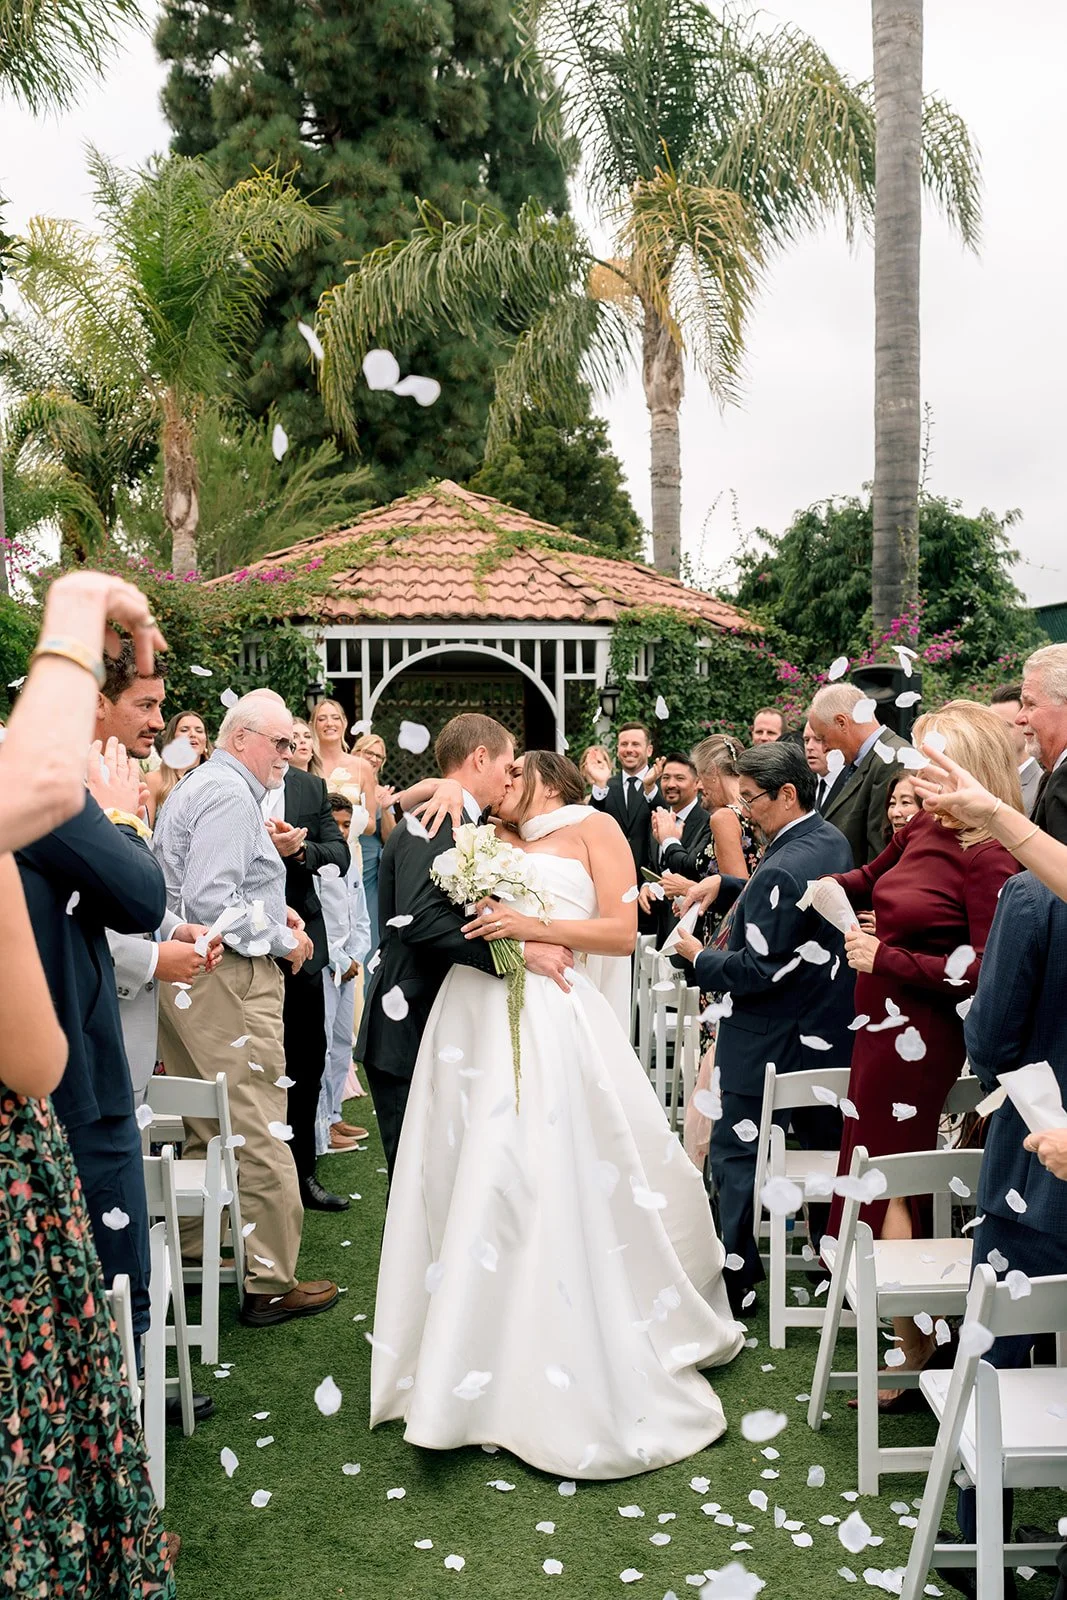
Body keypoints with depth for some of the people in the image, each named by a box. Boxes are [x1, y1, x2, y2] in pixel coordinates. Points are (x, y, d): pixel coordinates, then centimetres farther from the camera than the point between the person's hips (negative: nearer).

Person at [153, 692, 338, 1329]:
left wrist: (271, 906, 14)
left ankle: (196, 1253, 30)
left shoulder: (198, 785, 19)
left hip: (189, 981, 11)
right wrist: (279, 938, -12)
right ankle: (271, 1283, 4)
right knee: (260, 1134, -4)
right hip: (228, 983, -11)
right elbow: (208, 903, -24)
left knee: (207, 1128, 19)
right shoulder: (231, 794, -15)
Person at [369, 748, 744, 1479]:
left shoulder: (592, 828, 12)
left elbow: (623, 932, 1)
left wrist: (531, 928, -9)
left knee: (559, 1191, -6)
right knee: (479, 1186, 3)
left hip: (549, 1025, -4)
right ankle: (478, 1371, 17)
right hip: (475, 1018, 4)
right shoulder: (496, 846, 24)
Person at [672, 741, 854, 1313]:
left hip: (771, 1038, -9)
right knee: (826, 1144, 20)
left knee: (736, 1152, 4)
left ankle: (736, 1277, 13)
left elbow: (758, 969, -25)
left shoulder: (783, 868, -26)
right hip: (830, 1028, 10)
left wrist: (700, 956, -10)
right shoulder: (831, 840, 4)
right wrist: (725, 886, 7)